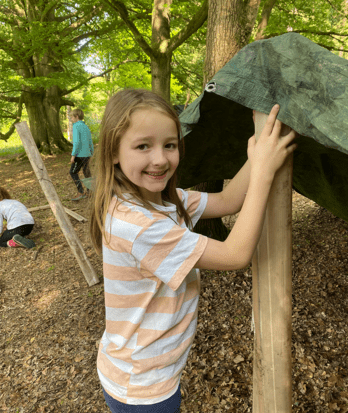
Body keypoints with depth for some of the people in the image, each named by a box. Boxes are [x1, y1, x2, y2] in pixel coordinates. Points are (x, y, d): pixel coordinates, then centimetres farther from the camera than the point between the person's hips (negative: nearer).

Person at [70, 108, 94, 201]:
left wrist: (73, 155, -16)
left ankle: (80, 192, -5)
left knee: (73, 172, 0)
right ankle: (89, 192, 21)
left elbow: (77, 142, -19)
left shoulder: (76, 127, -10)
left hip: (80, 154, -8)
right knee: (87, 172, 15)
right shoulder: (86, 127, 14)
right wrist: (91, 153, 23)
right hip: (87, 154, 8)